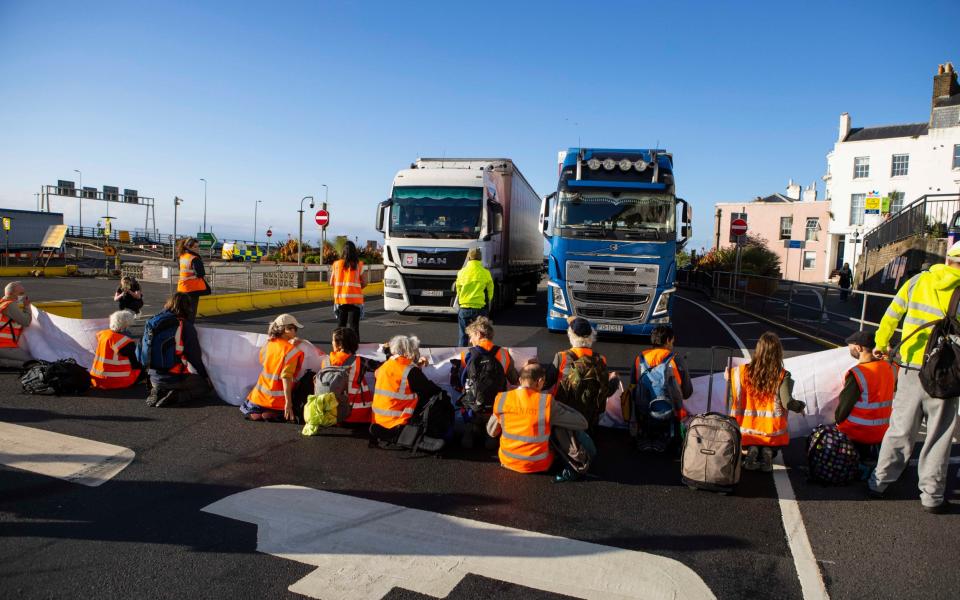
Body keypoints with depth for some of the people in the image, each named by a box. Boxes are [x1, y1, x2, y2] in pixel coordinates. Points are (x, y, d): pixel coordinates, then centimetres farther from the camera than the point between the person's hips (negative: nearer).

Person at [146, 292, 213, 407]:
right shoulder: (186, 326, -15)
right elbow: (195, 356, -11)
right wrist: (205, 375, 5)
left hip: (154, 378, 6)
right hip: (175, 379, -6)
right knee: (207, 386, 12)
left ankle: (158, 391, 3)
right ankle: (176, 397, -11)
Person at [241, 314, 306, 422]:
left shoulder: (268, 345, 1)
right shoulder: (292, 351, -17)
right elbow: (286, 377, -24)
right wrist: (288, 403, -24)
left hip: (261, 396, 5)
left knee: (246, 409, 32)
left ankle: (254, 413, -2)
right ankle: (273, 414, -10)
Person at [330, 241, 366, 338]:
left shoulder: (337, 264, 1)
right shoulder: (359, 264, -4)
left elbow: (331, 283, 6)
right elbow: (364, 283, -2)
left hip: (340, 298, 2)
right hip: (355, 299, -2)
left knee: (341, 326, 12)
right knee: (354, 326, 0)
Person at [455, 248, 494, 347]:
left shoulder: (462, 272, -2)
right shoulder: (486, 273, -5)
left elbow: (458, 291, 8)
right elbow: (490, 292, 3)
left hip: (464, 308, 1)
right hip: (481, 308, -1)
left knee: (464, 336, 10)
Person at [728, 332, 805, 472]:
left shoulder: (742, 372, -8)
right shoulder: (783, 376, -10)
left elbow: (731, 400, -6)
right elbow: (787, 402, -15)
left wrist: (728, 380, 11)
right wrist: (800, 406, 6)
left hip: (747, 431, 1)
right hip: (772, 432, 0)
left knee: (752, 444, 31)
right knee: (771, 446, 31)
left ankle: (751, 450, -5)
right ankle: (768, 452, -4)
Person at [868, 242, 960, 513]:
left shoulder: (917, 281, 0)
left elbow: (891, 316, 4)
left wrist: (881, 344, 18)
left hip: (911, 369, 3)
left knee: (900, 430, 15)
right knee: (938, 437, 10)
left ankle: (879, 482, 22)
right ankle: (931, 497, 19)